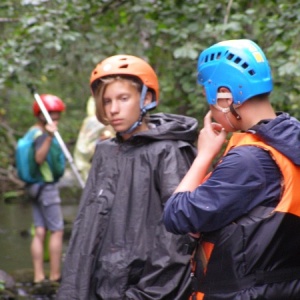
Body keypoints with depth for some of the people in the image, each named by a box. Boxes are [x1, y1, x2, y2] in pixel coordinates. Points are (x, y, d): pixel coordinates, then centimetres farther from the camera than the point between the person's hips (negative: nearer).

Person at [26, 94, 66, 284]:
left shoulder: (33, 132, 13)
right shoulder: (41, 135, -17)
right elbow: (39, 158, -34)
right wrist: (49, 137, -45)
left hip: (36, 187, 10)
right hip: (47, 186, -9)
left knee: (40, 232, 6)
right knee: (57, 231, -5)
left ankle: (39, 275, 6)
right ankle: (55, 275, -4)